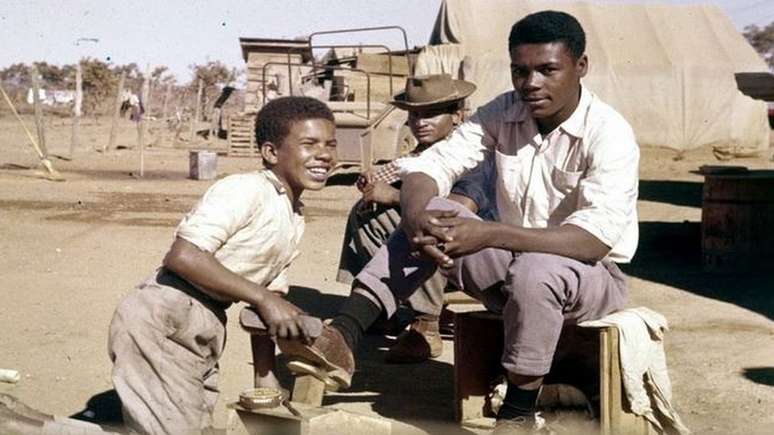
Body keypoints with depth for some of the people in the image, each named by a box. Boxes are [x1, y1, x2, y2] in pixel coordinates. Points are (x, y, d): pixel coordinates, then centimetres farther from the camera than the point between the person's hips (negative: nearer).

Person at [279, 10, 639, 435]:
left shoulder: (608, 133, -21)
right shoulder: (502, 113, -5)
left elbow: (597, 237, -33)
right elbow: (432, 164, -9)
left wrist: (489, 234, -42)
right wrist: (416, 217, -34)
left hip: (593, 276, -5)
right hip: (511, 265, 5)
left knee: (534, 270, -38)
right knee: (432, 216, -17)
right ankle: (341, 340, -25)